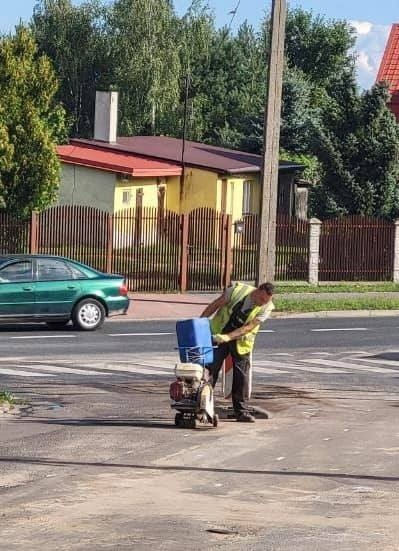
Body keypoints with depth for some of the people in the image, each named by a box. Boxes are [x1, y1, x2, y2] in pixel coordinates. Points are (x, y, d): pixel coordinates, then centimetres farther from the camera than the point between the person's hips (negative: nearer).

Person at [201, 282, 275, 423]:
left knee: (241, 375, -2)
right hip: (218, 335, 0)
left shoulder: (267, 307, -17)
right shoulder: (238, 290, -16)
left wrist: (227, 337, -36)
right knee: (210, 369, -3)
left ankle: (241, 411, 7)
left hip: (241, 341, 0)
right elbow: (214, 305, -6)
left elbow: (248, 327, -25)